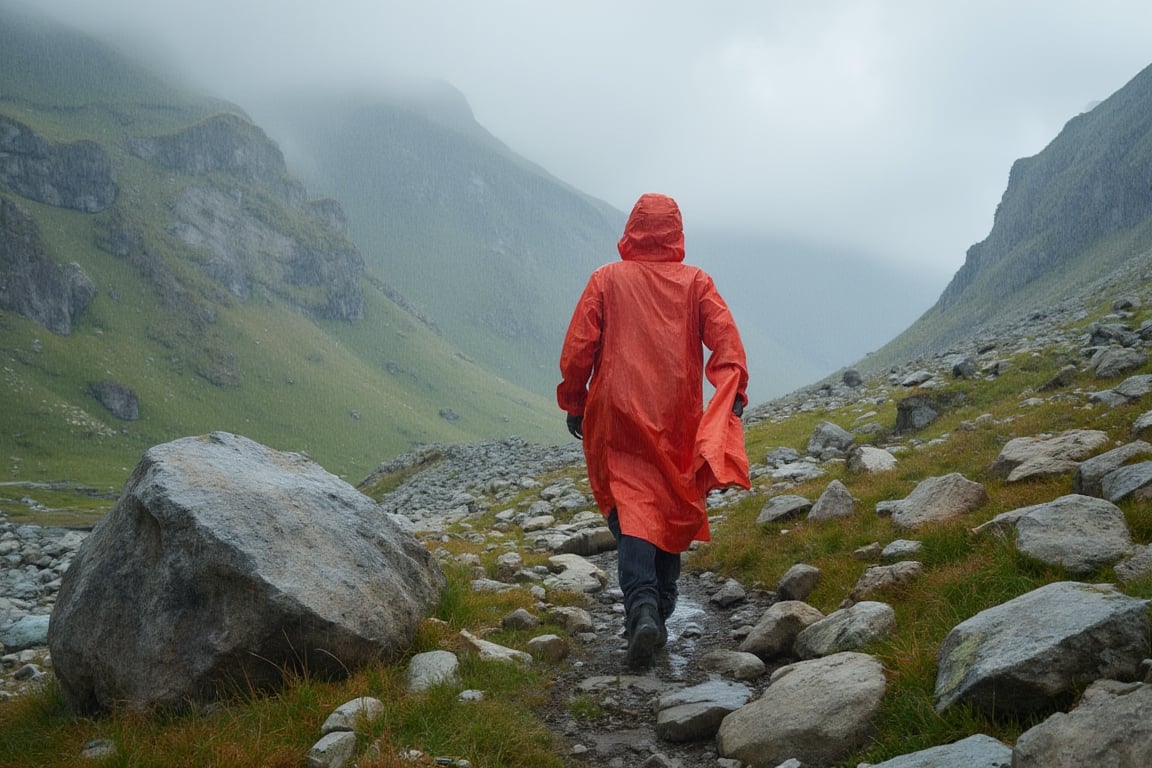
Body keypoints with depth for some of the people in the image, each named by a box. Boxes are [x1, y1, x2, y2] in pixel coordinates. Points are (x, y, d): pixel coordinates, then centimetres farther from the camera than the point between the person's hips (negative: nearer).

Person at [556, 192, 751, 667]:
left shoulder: (606, 280, 2)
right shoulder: (695, 283, 5)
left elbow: (577, 347, 1)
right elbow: (727, 341, -5)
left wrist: (573, 404, 10)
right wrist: (733, 397, -5)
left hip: (619, 418, -1)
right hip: (679, 421, 2)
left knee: (630, 514, -2)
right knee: (672, 513, 14)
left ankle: (642, 608, -23)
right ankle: (660, 615, 21)